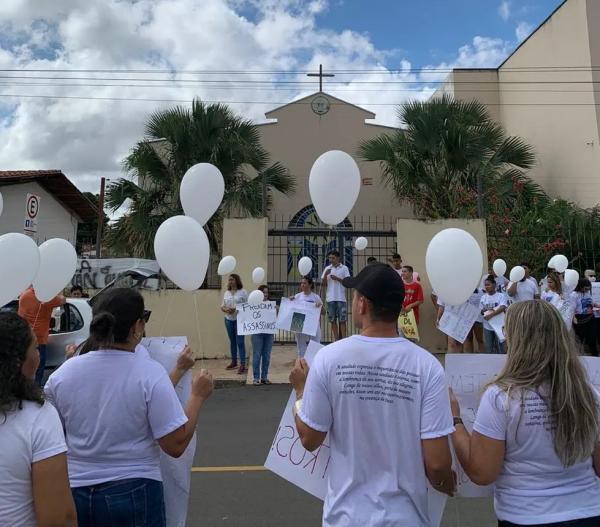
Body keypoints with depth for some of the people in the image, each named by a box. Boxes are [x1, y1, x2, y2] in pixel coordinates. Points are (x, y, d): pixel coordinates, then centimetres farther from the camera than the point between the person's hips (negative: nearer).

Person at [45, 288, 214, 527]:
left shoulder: (63, 373, -9)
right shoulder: (150, 373, -20)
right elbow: (176, 445, -19)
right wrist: (198, 396, -7)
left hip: (75, 492, 4)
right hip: (133, 493, -3)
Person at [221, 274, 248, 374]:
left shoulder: (242, 292, -5)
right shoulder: (226, 293, 11)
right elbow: (222, 306, 11)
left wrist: (236, 309, -21)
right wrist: (225, 309, -12)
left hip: (239, 320, -6)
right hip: (228, 319, 6)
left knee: (240, 342, -7)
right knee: (232, 341, 14)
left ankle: (243, 365, -4)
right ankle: (234, 362, 26)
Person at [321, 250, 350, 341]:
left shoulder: (344, 268, 2)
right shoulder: (327, 269, 10)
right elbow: (324, 284, 7)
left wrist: (337, 278, -15)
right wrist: (325, 275, -10)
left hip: (341, 298, -3)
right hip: (330, 298, 3)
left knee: (342, 320, -2)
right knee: (333, 320, 5)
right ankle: (336, 340, 11)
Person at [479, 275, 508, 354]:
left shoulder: (501, 296, -7)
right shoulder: (483, 297, 4)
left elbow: (502, 308, -21)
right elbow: (481, 310, 7)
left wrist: (491, 315, -30)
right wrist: (486, 310, -15)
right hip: (487, 326, 3)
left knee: (499, 347, 6)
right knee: (488, 348, 10)